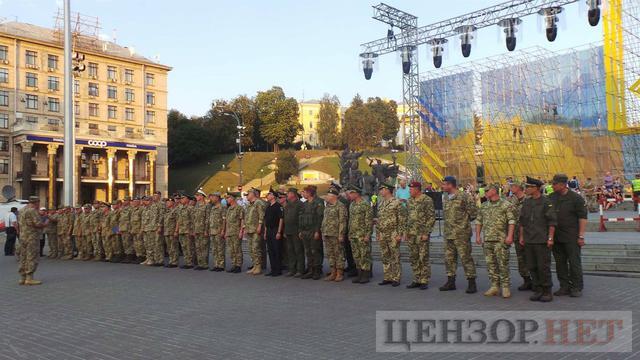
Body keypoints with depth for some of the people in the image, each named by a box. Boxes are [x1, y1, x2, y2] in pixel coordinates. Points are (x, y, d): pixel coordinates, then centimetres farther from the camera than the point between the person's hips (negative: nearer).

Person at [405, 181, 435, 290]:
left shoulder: (427, 200, -9)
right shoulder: (410, 201, 13)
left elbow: (431, 218, -11)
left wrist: (426, 233, -16)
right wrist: (406, 231, 13)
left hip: (422, 234, -7)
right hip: (411, 234, 7)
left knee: (423, 258, -3)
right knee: (414, 258, 10)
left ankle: (424, 281, 4)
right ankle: (417, 280, 18)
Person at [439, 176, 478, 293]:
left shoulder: (464, 196, -12)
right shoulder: (445, 197, 11)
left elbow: (473, 213, -8)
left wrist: (463, 220, 1)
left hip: (461, 233, -8)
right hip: (448, 233, 8)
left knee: (466, 257, -3)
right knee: (449, 258, 11)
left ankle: (471, 283, 5)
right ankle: (451, 281, 21)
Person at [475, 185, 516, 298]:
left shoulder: (506, 205, -3)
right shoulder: (484, 206, 13)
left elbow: (511, 221, -8)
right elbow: (479, 222, 17)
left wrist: (510, 236, -16)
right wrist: (478, 235, 10)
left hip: (501, 240, -6)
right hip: (487, 240, 6)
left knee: (503, 264, -3)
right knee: (491, 264, 8)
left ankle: (506, 287, 6)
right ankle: (495, 286, 16)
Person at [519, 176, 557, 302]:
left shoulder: (546, 202, -7)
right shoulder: (526, 202, 11)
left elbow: (552, 222, -8)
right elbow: (522, 221, 16)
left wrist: (550, 238, -11)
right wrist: (521, 236, 12)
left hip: (542, 241, -6)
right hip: (529, 241, 6)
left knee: (543, 267, -1)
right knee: (532, 267, 9)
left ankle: (547, 292, 10)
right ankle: (537, 291, 19)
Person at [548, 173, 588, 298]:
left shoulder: (576, 198, -7)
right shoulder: (551, 198, 8)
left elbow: (583, 217, -8)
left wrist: (581, 236, -13)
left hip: (571, 237, -5)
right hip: (556, 237, 5)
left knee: (574, 262, 1)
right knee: (560, 263, 10)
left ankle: (577, 287, 11)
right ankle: (564, 286, 20)